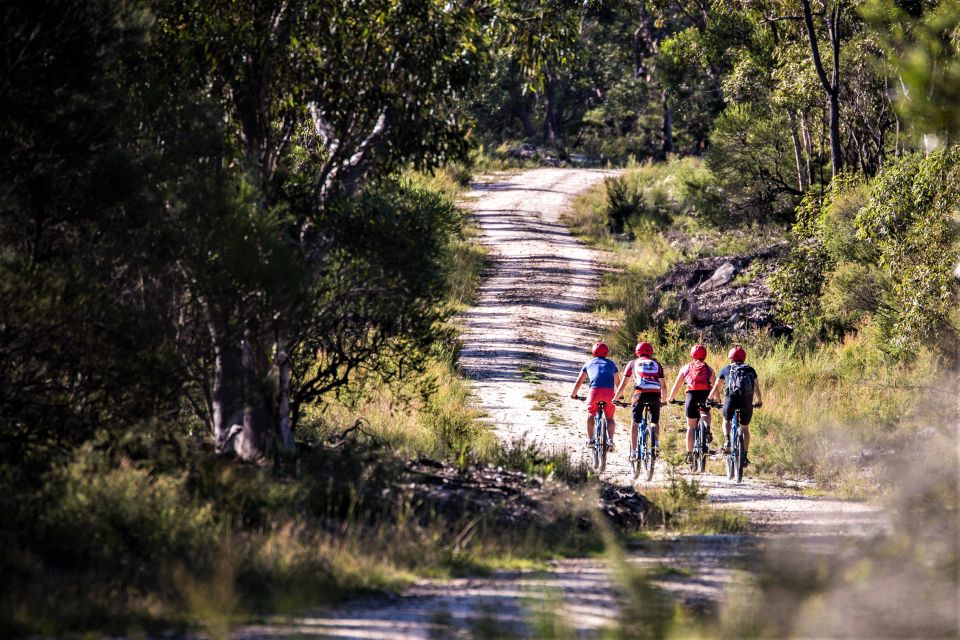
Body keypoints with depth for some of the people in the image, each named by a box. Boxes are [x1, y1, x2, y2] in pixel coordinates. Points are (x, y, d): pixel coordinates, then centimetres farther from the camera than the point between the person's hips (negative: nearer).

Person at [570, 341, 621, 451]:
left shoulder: (589, 363, 25)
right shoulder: (611, 363, 28)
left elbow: (579, 381, 30)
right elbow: (617, 382, 33)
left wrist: (573, 394, 44)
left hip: (595, 390, -1)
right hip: (609, 392, 1)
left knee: (591, 414, 22)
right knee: (610, 418, 16)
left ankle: (590, 439, 11)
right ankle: (610, 439, -5)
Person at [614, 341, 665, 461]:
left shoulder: (633, 363, 20)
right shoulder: (656, 364, 24)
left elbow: (623, 384, 20)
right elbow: (663, 386, 24)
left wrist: (615, 398, 31)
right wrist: (663, 399, 38)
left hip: (640, 393, -1)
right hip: (655, 394, 1)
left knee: (635, 423, 12)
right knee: (654, 422, 18)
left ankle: (633, 452, 8)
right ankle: (656, 441, -9)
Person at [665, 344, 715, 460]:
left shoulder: (686, 368, 17)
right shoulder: (708, 369, 18)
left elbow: (676, 386, 20)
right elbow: (714, 387, 20)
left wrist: (670, 399, 33)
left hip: (692, 395, 0)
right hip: (705, 396, 0)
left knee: (691, 427, 11)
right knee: (707, 413, 33)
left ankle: (689, 453, 5)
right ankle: (707, 429, 4)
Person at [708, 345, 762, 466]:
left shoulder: (726, 369, 16)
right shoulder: (750, 370, 19)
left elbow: (716, 388, 23)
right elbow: (756, 388, 23)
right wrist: (759, 401, 41)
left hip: (731, 399, -1)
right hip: (747, 402, 1)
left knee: (726, 421, 27)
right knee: (745, 428, 19)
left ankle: (727, 440, 0)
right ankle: (744, 456, 13)